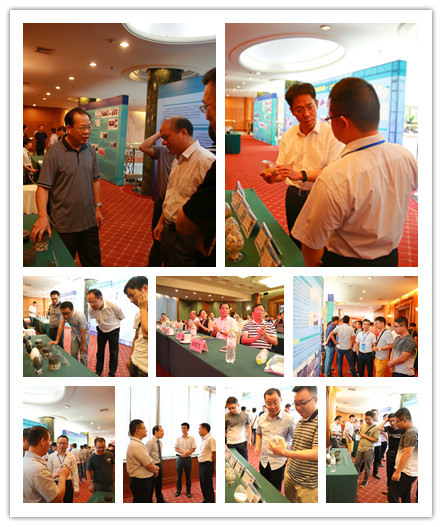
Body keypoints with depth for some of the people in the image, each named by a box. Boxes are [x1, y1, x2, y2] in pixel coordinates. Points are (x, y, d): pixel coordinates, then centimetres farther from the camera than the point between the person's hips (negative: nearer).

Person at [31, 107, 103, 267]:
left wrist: (97, 207, 11)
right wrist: (42, 216, -29)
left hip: (89, 222, 5)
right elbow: (43, 187, -17)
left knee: (93, 263, 15)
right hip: (64, 226, -5)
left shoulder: (90, 150, 4)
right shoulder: (54, 153, -14)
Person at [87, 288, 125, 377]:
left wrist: (111, 324, 0)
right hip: (101, 331, 3)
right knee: (100, 352, 14)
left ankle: (112, 374, 20)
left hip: (113, 331, -3)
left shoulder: (113, 306, -36)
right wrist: (101, 323, 7)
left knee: (113, 354, 4)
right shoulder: (91, 309, -25)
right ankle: (98, 372, 31)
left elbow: (120, 318, -13)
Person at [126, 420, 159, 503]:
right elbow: (149, 466, -20)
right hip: (141, 482, -10)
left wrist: (154, 467, 4)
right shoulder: (137, 446, -23)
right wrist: (155, 470, -1)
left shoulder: (135, 443, 10)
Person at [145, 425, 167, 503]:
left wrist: (160, 464, 13)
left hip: (159, 465, 8)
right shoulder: (150, 442, -17)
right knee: (151, 485, 1)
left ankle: (160, 500, 33)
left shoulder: (160, 442, 8)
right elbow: (146, 456, -20)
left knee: (159, 484, 19)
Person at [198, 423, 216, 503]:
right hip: (201, 463, 9)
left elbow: (214, 453, -14)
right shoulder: (202, 439, 10)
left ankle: (211, 502, 9)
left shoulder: (210, 439, -16)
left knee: (208, 484, -1)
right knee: (202, 483, 16)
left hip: (207, 464, -9)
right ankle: (206, 500, 29)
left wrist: (213, 465, -8)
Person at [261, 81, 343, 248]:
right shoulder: (287, 136, 7)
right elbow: (281, 169, 8)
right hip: (294, 197, 5)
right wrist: (272, 176, -17)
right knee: (296, 245, 15)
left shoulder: (332, 134, -10)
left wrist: (300, 175, -29)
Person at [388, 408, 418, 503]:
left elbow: (407, 454, -24)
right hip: (409, 472, 10)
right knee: (405, 497, 15)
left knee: (392, 496, -10)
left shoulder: (411, 433, -19)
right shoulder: (412, 431, 13)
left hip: (405, 473, -10)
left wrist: (398, 472, -23)